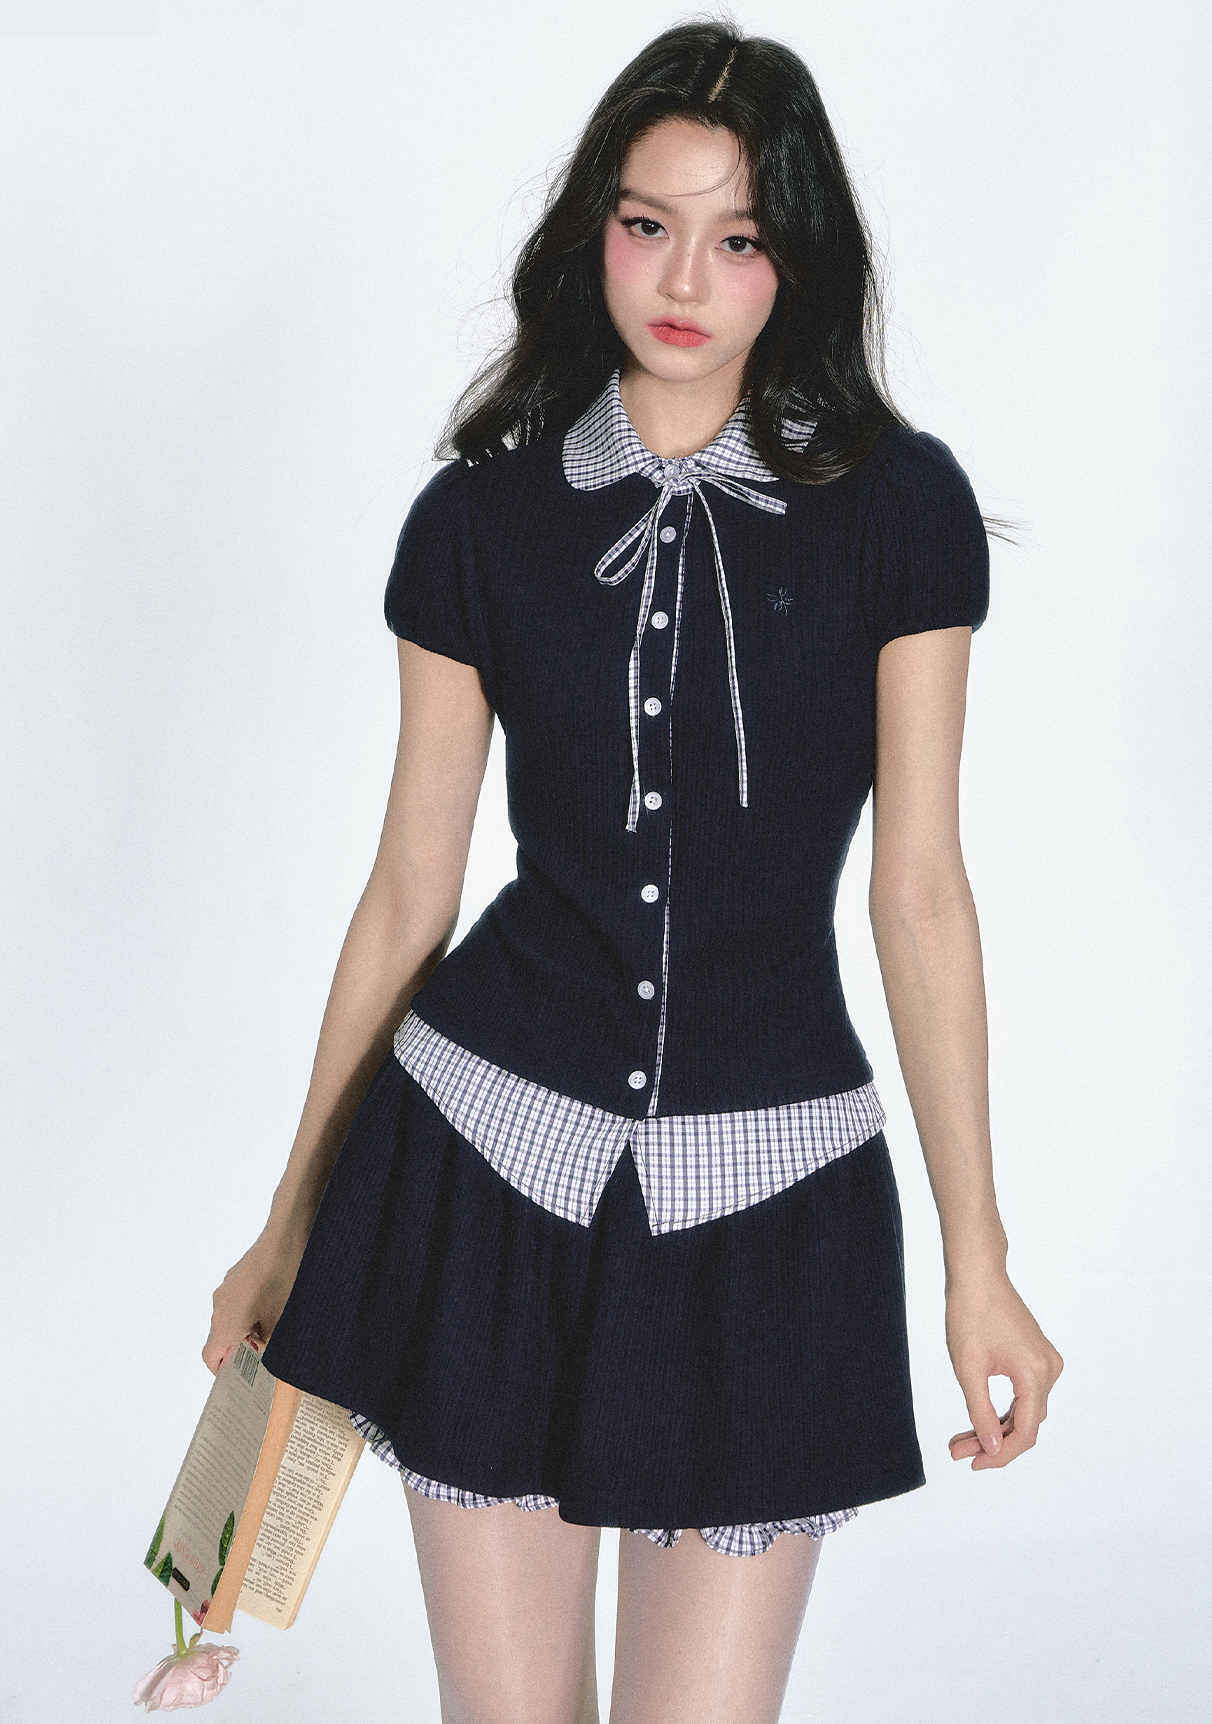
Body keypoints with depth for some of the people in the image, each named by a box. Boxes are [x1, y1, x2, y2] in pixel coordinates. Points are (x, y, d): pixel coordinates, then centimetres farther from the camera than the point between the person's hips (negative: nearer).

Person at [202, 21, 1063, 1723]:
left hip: (766, 1193, -1)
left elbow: (920, 891, -1)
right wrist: (295, 1220, 11)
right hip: (490, 1153, 1)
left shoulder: (897, 506, -3)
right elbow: (408, 891, 6)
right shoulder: (483, 517, 0)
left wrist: (977, 1258, -1)